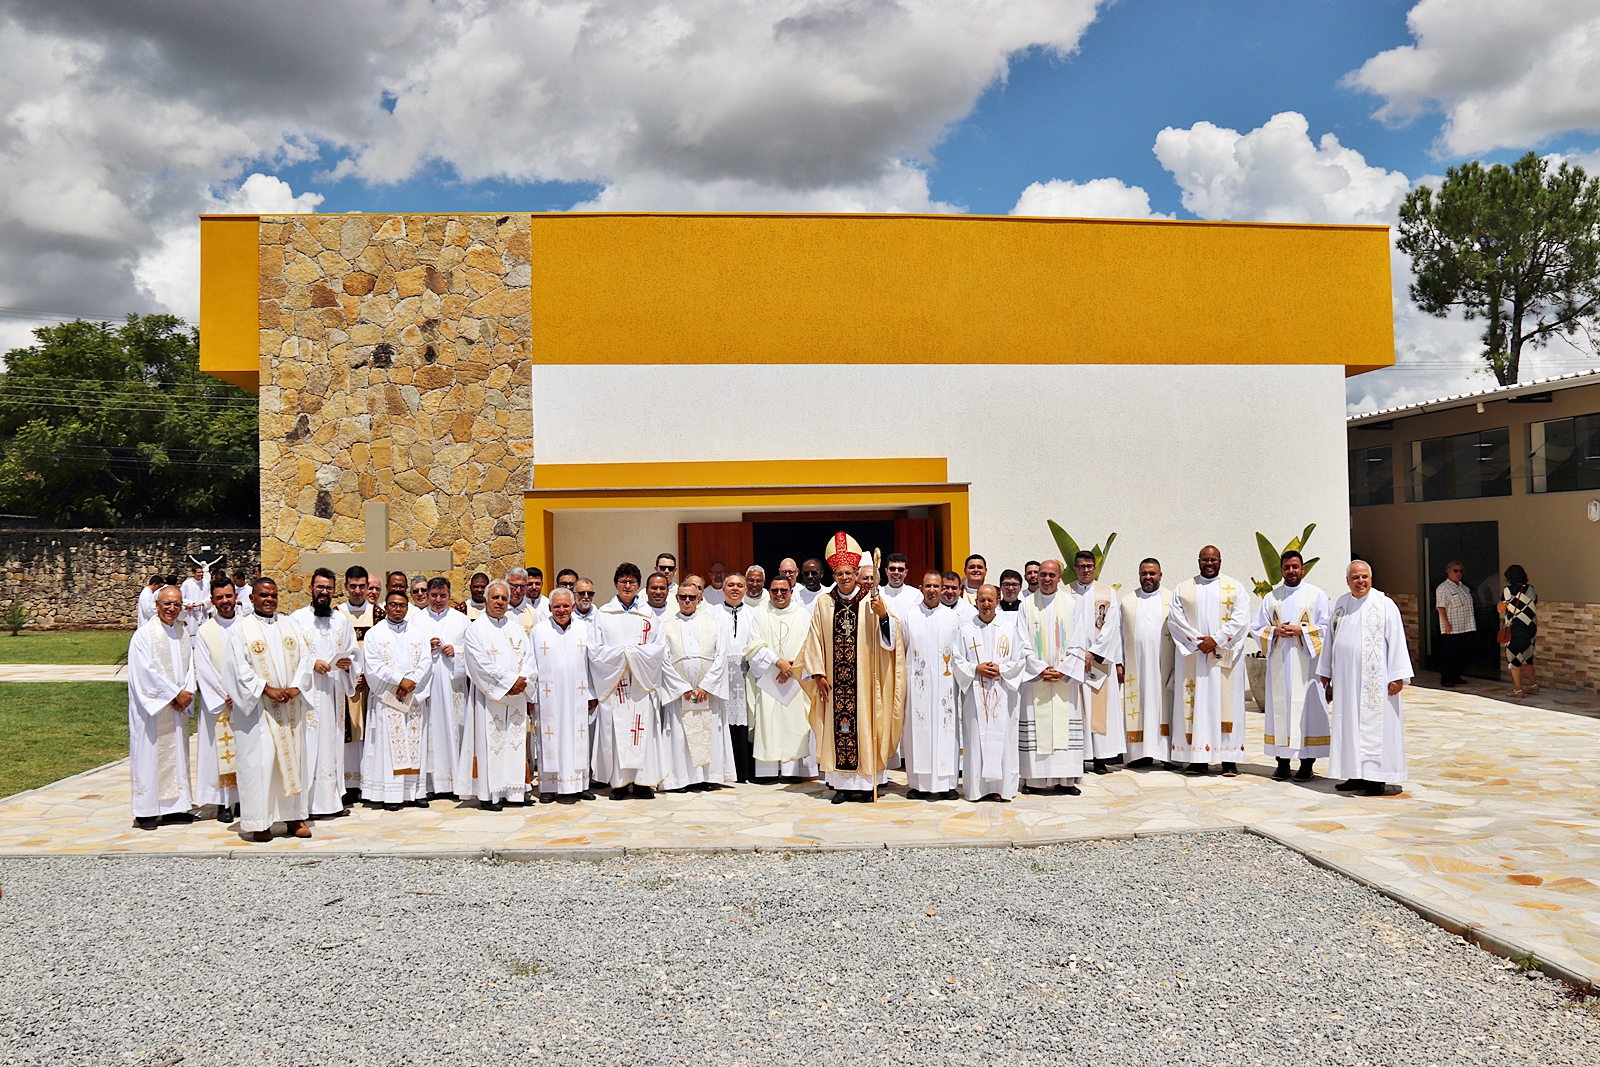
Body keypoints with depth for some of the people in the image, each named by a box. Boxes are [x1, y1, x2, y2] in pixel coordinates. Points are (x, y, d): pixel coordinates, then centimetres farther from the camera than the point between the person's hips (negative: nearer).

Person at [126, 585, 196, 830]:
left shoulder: (183, 634, 10)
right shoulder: (144, 634, -9)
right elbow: (146, 672, -15)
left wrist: (186, 693, -6)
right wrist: (175, 694, -15)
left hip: (178, 707, 6)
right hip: (152, 706, -6)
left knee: (177, 754, 9)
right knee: (150, 754, -2)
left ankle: (175, 806, 16)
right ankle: (145, 812, 5)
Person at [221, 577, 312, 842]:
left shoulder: (289, 626, 12)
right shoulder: (240, 629, -1)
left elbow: (303, 658, 8)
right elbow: (240, 669, -8)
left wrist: (295, 686, -8)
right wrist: (266, 689, -16)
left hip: (290, 707, 4)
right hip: (257, 708, -4)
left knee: (292, 757, 6)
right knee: (258, 761, -4)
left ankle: (293, 816, 15)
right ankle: (258, 822, 5)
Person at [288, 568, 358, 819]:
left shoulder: (343, 621, 14)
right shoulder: (297, 619, 2)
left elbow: (353, 654, 15)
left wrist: (347, 663, -6)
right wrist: (311, 664, -18)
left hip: (334, 691, 4)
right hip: (308, 691, -4)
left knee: (333, 743, 5)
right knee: (310, 743, -8)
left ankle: (333, 799, 11)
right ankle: (310, 801, -4)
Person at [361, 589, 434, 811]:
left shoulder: (418, 632, 12)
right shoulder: (375, 634, 3)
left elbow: (426, 660, 4)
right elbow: (373, 665, -7)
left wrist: (412, 682, -11)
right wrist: (399, 680, -15)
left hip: (415, 697, 3)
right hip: (387, 698, -3)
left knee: (415, 744, 3)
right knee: (389, 745, -4)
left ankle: (416, 791, 7)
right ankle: (391, 794, -3)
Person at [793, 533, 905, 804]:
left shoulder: (871, 602, 1)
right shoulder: (824, 603, 7)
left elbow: (890, 638, -4)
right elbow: (815, 641, 7)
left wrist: (884, 616, -22)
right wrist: (818, 674, 1)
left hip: (865, 679, -2)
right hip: (834, 680, 2)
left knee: (864, 724, 1)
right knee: (838, 728, 2)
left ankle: (867, 783, 8)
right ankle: (842, 784, 8)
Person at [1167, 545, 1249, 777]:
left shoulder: (1235, 588, 8)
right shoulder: (1184, 589, 12)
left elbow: (1240, 619, -3)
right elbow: (1174, 618, 1)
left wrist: (1216, 640, -13)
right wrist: (1197, 640, -11)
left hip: (1224, 657, -1)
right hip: (1192, 657, 1)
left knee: (1226, 704, -2)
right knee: (1196, 705, 0)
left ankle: (1229, 759, 0)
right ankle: (1198, 758, 3)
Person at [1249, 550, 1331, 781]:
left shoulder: (1317, 595, 6)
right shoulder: (1271, 597, 13)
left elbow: (1326, 628, -1)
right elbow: (1255, 628, 11)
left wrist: (1301, 630, -13)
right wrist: (1275, 631, -7)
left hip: (1305, 664, -3)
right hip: (1278, 665, 3)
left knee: (1306, 708, -4)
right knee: (1279, 707, 2)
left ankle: (1307, 762, 1)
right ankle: (1282, 761, 7)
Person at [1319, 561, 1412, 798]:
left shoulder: (1385, 605, -5)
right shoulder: (1340, 604, 10)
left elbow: (1396, 642, -7)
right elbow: (1331, 640, 16)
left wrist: (1397, 676, -12)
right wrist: (1326, 673, 17)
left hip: (1375, 680, -5)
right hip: (1345, 678, 5)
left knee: (1374, 725, -3)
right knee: (1349, 727, 8)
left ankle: (1376, 778, 3)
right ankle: (1356, 775, 16)